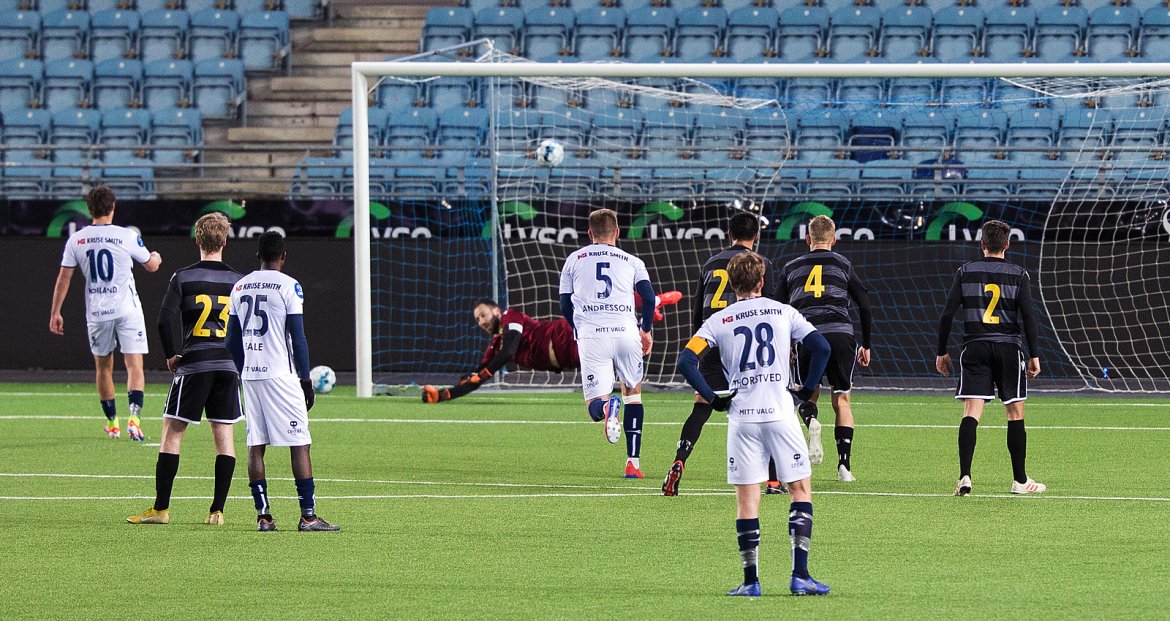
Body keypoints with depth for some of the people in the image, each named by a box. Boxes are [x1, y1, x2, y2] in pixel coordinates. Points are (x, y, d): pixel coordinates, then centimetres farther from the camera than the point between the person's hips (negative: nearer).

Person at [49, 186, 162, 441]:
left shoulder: (76, 240, -1)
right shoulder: (127, 237, -7)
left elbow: (64, 278, 3)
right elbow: (151, 266, 8)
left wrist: (55, 313, 11)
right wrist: (156, 257, 33)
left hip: (96, 313, 3)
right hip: (127, 310, -3)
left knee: (103, 368, 17)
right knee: (134, 365, -3)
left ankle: (112, 423, 24)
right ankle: (134, 416, -23)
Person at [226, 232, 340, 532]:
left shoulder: (240, 287, 11)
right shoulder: (288, 286, -6)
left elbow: (232, 340, 14)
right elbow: (298, 338, -9)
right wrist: (306, 380, -1)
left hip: (250, 374, 6)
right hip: (280, 373, -6)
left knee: (255, 445, 7)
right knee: (299, 444, -3)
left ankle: (263, 515, 4)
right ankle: (308, 515, -7)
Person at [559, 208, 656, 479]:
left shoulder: (574, 260, 18)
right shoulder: (631, 261, 16)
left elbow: (565, 306, 17)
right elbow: (648, 296, 3)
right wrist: (646, 330, 16)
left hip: (591, 335, -1)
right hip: (626, 331, 1)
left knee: (594, 406, 2)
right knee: (633, 391, 20)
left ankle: (606, 406, -37)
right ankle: (633, 461, 11)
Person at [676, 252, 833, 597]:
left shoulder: (718, 321, 5)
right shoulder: (783, 312, 5)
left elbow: (686, 361, -4)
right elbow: (821, 348, -1)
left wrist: (712, 398, 4)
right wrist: (808, 389, 8)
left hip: (742, 417, 1)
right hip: (780, 412, -1)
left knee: (746, 498, 6)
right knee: (801, 489, 7)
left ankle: (751, 580, 4)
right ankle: (800, 575, -2)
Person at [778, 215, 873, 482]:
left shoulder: (790, 268, 19)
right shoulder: (843, 265, 15)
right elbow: (865, 306, 13)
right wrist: (866, 345, 21)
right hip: (840, 334, -1)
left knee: (808, 395, 17)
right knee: (841, 399, 9)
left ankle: (811, 420, -20)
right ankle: (844, 465, -1)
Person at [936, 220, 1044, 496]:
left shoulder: (965, 272, 6)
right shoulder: (1019, 274, 2)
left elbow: (947, 314, 2)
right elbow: (1028, 316, -5)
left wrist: (942, 352, 9)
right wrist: (1034, 355, -1)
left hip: (975, 349, 1)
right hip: (1008, 348, -1)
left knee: (971, 413, -5)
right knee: (1015, 412, 8)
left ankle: (964, 476, -19)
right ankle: (1020, 480, 11)